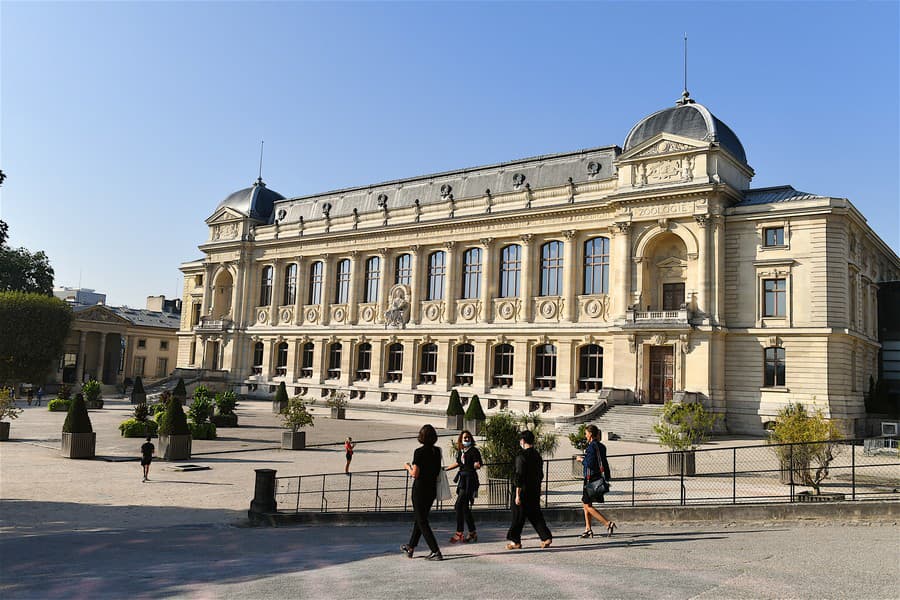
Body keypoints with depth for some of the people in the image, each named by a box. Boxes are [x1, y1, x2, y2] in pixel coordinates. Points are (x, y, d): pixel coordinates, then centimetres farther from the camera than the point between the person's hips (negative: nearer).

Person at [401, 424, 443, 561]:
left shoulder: (419, 452, -17)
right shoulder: (437, 451, 2)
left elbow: (415, 474, -19)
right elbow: (438, 470, 8)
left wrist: (408, 467, 2)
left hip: (420, 489, -7)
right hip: (432, 489, 7)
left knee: (422, 522, 2)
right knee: (420, 518, 21)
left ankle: (436, 552, -4)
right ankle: (411, 547, 35)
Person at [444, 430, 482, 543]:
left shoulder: (474, 451, -8)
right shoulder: (460, 451, 12)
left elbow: (477, 465, -15)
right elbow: (458, 463, 26)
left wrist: (477, 465, -37)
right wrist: (445, 469, 32)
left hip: (470, 479, -8)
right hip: (462, 479, 8)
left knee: (459, 505, -12)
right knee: (465, 507, 9)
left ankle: (459, 533, -7)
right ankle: (472, 533, 19)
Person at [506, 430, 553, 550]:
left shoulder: (522, 456, -14)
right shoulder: (537, 455, 9)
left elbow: (519, 476, -17)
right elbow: (540, 474, 15)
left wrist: (517, 494, -14)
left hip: (524, 491, -7)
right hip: (535, 492, 7)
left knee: (518, 516, 4)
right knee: (536, 515, 14)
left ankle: (515, 541, 10)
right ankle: (546, 537, 7)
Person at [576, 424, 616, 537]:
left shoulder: (591, 446, -16)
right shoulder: (601, 446, 11)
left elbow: (590, 463, -23)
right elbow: (605, 464, 16)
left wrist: (582, 460, -6)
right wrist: (607, 478, 22)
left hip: (591, 479, -9)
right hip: (598, 478, 9)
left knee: (588, 506, -4)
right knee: (585, 503, 17)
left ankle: (608, 523, -12)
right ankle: (588, 529, 18)